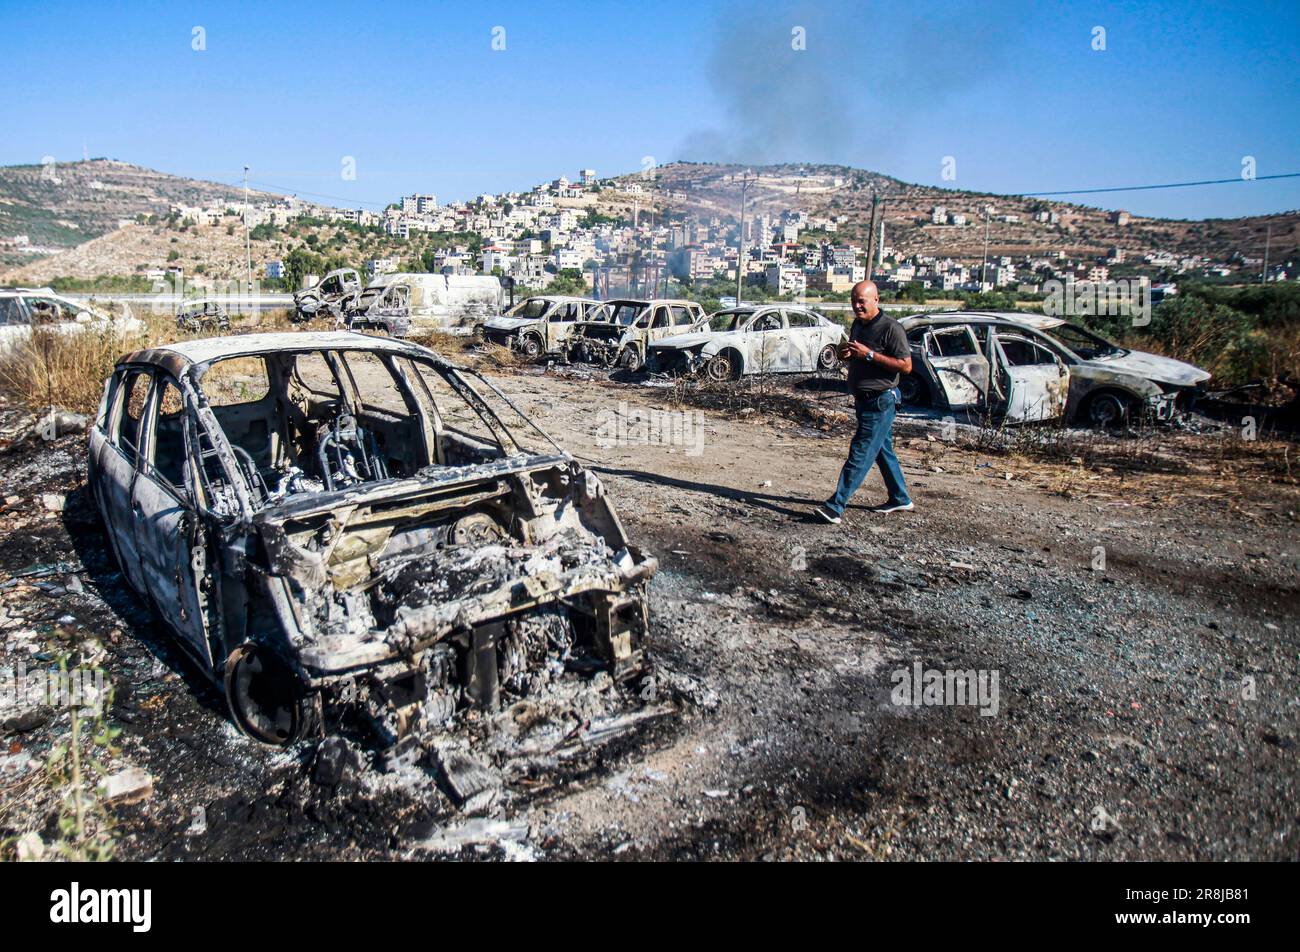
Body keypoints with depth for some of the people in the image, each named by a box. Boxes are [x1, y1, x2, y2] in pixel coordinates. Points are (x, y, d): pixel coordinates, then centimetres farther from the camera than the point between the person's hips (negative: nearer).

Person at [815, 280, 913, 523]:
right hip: (863, 400, 9)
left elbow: (906, 366, -19)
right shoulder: (858, 325, 11)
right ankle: (900, 499, 31)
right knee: (882, 451, 18)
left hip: (880, 401, -9)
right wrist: (847, 354, 1)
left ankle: (836, 506, -12)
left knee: (860, 454, -10)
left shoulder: (891, 328, -15)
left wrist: (868, 354, -23)